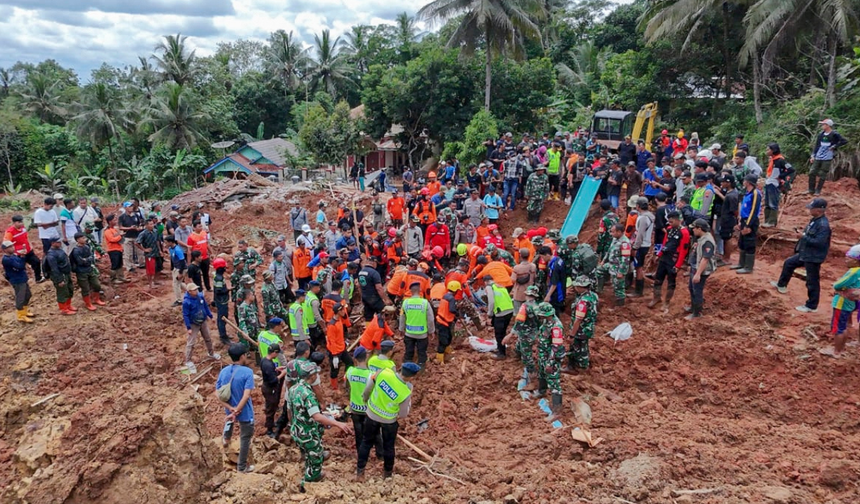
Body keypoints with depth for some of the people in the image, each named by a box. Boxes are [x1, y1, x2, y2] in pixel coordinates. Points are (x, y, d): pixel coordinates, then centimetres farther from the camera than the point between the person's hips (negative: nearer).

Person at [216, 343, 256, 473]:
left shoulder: (223, 371, -8)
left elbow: (217, 393, -8)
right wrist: (236, 411, -22)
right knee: (245, 438, 15)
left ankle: (226, 438, 54)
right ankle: (242, 466, 28)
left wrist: (231, 409, -13)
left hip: (230, 409, 5)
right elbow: (246, 395, -29)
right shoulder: (247, 372, -24)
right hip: (245, 412, -5)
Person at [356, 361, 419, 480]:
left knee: (366, 442, 22)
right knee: (388, 446, 23)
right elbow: (403, 415, -15)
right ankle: (388, 471, 42)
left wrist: (365, 397, 12)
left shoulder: (384, 372, -25)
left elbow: (369, 384, -8)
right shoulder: (406, 392, -30)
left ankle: (360, 471, 33)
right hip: (389, 420, -2)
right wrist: (409, 400, -2)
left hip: (372, 414, 2)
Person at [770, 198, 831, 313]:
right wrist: (802, 232, 5)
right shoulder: (815, 220, 6)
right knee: (789, 263, 26)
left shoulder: (823, 225, -26)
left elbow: (819, 242, -30)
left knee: (812, 282, 1)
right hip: (805, 253, 11)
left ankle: (811, 306, 13)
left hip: (814, 257, -11)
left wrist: (804, 237, -24)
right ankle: (782, 285, 44)